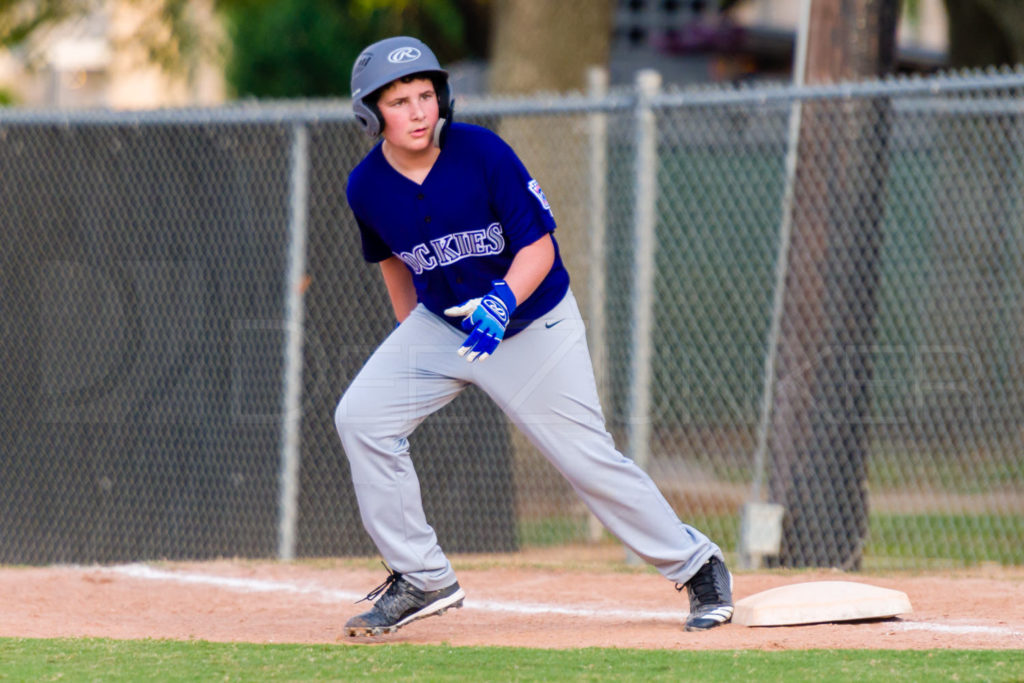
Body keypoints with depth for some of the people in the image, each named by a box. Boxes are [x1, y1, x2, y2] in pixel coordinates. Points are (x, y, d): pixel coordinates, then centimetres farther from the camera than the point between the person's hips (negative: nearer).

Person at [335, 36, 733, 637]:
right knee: (361, 417, -13)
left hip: (533, 323, -4)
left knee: (588, 458, -4)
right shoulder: (367, 187, -12)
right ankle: (423, 579, -3)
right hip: (441, 324, 4)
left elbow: (539, 246, -20)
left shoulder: (484, 154, -24)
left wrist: (504, 302, -38)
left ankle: (696, 564, 15)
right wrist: (409, 335, 16)